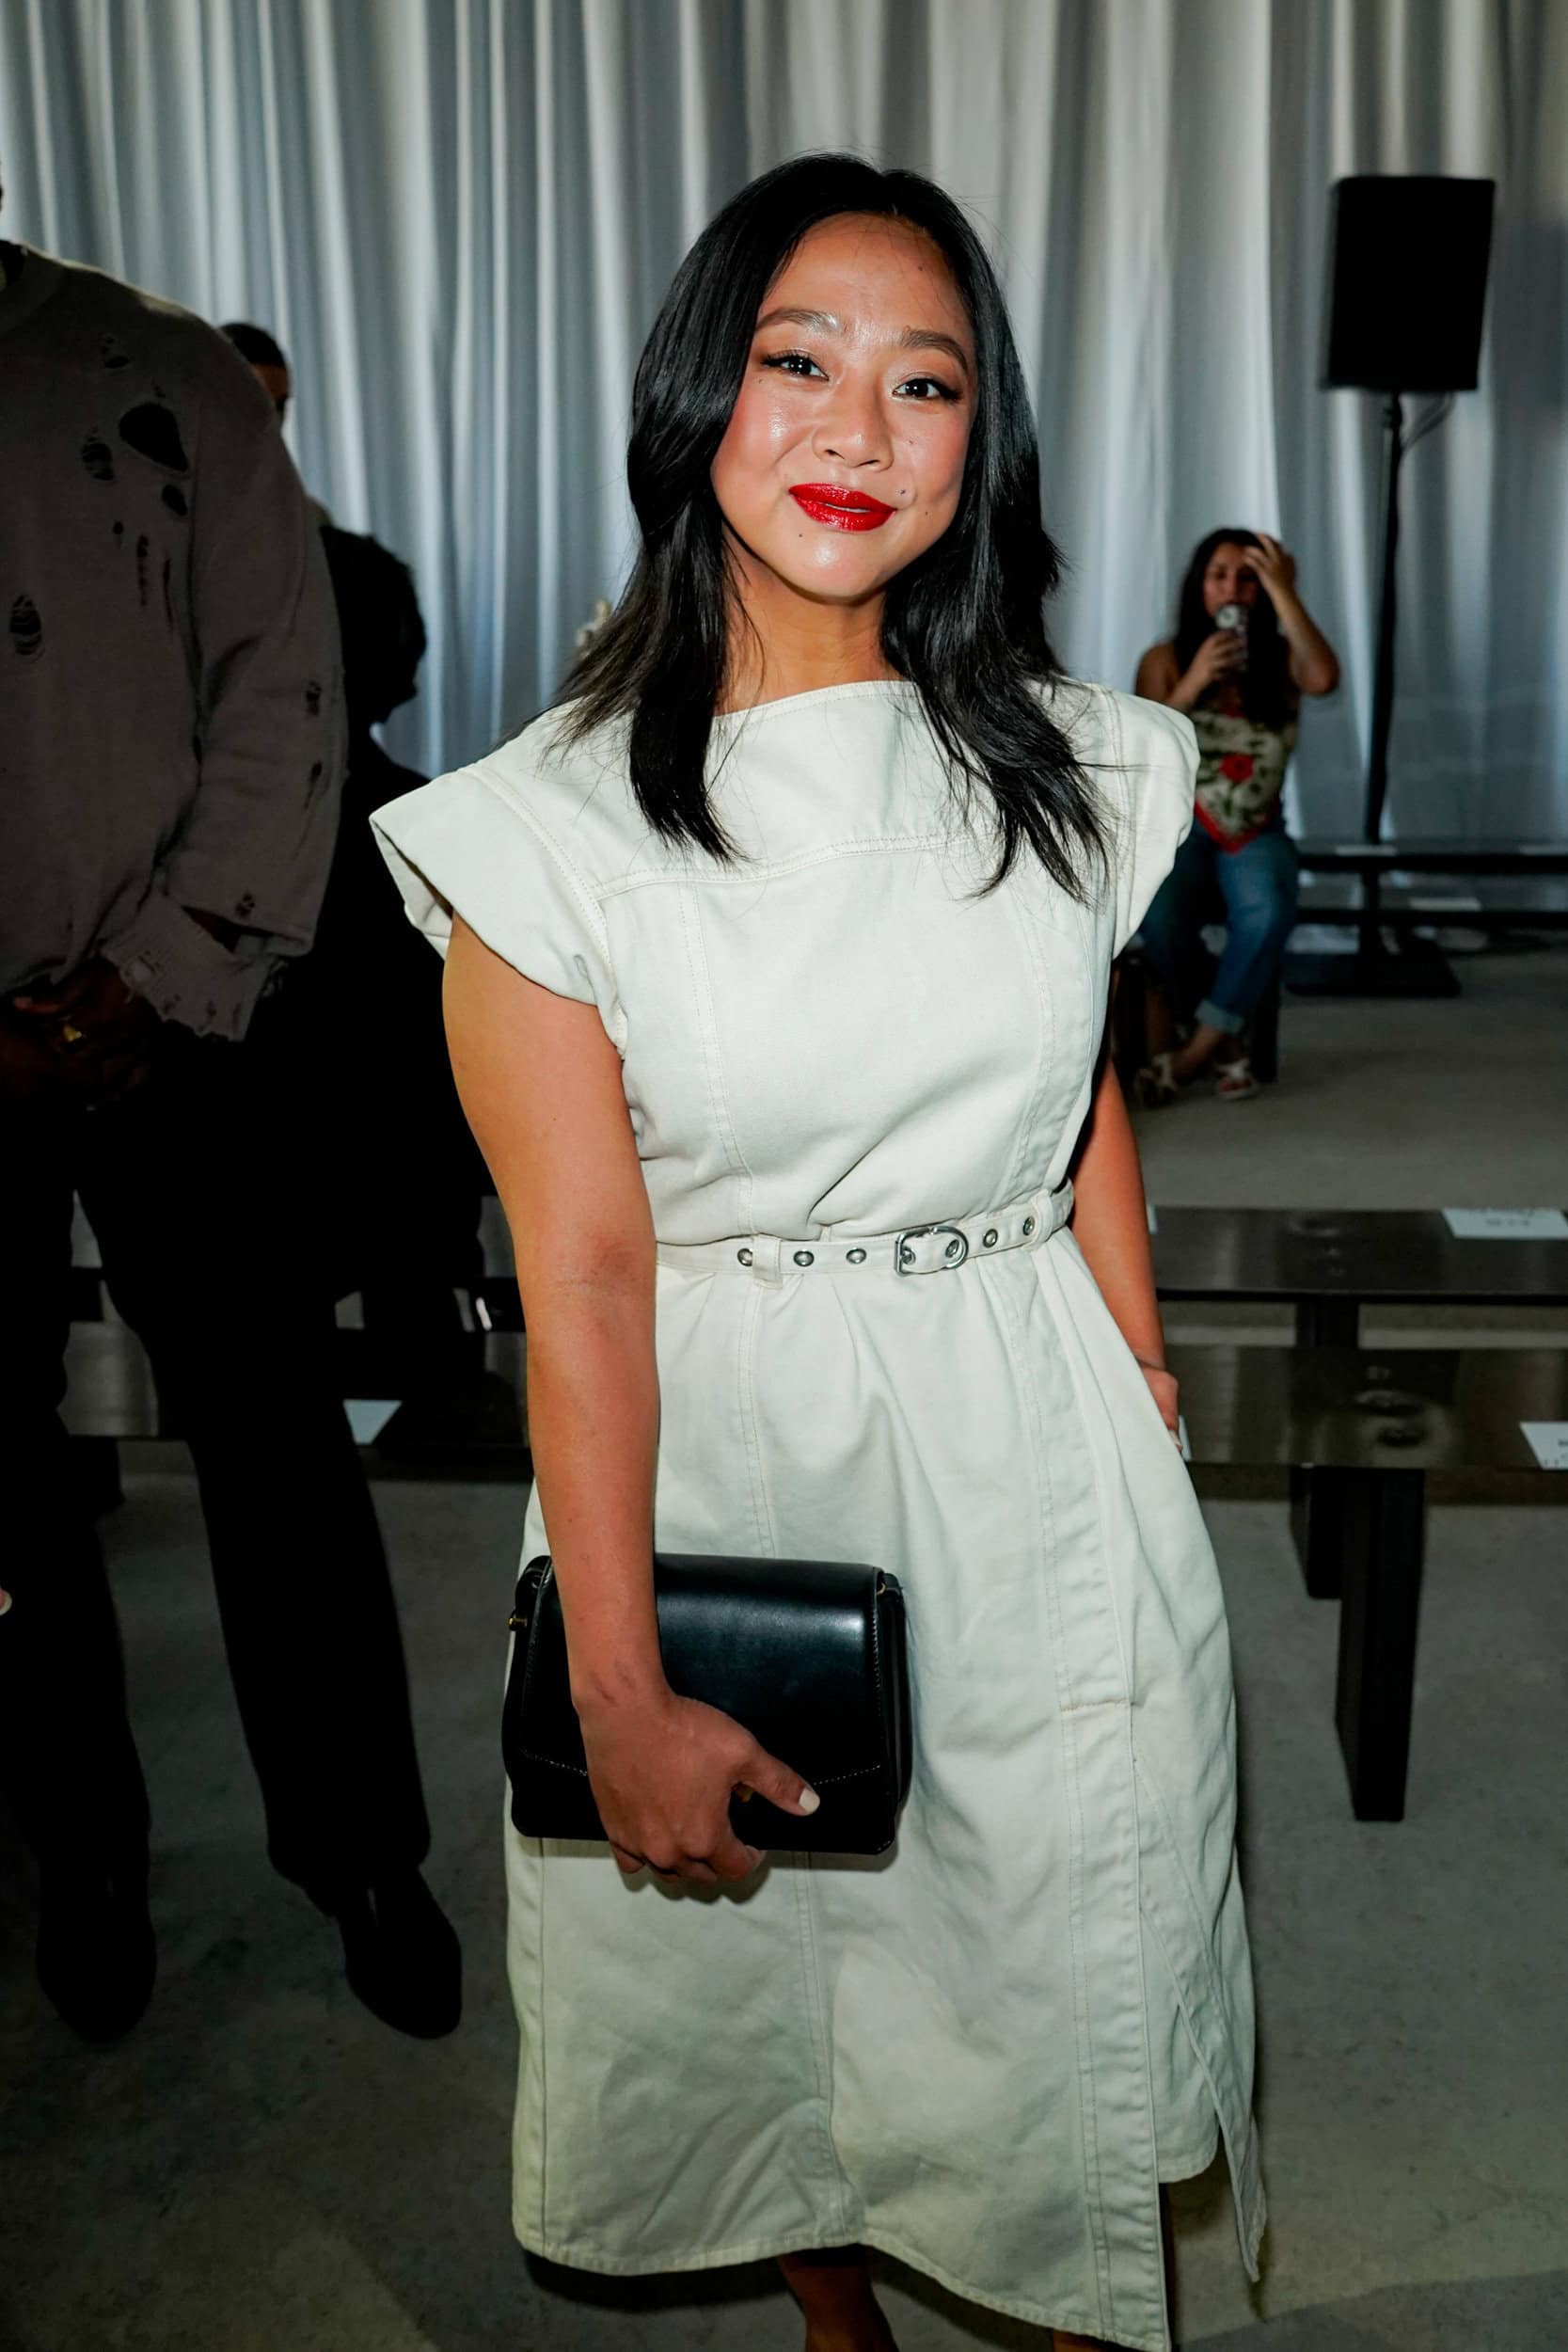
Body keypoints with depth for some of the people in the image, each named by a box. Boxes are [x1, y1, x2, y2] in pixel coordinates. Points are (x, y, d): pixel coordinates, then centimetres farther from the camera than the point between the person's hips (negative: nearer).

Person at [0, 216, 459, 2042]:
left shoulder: (159, 384, -2)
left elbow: (280, 697, -5)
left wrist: (149, 988, -11)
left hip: (170, 1025, -1)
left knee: (281, 1456, 3)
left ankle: (365, 1854, 23)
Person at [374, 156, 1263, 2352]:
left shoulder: (1060, 767, 0)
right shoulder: (549, 825, -11)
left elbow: (1085, 1110, 9)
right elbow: (583, 1270, -14)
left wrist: (1149, 1415, 5)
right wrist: (623, 1698, -14)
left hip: (1038, 1456, 2)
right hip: (724, 1468, -2)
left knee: (1064, 1985, 16)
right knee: (760, 1974, 19)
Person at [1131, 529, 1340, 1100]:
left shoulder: (1280, 658, 6)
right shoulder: (1165, 661, 5)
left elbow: (1324, 679, -18)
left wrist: (1285, 593, -15)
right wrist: (1193, 683, -15)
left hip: (1256, 833, 1)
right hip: (1180, 827, -1)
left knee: (1269, 911, -35)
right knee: (1160, 914, -35)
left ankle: (1191, 1053, -21)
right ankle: (1226, 1043, -11)